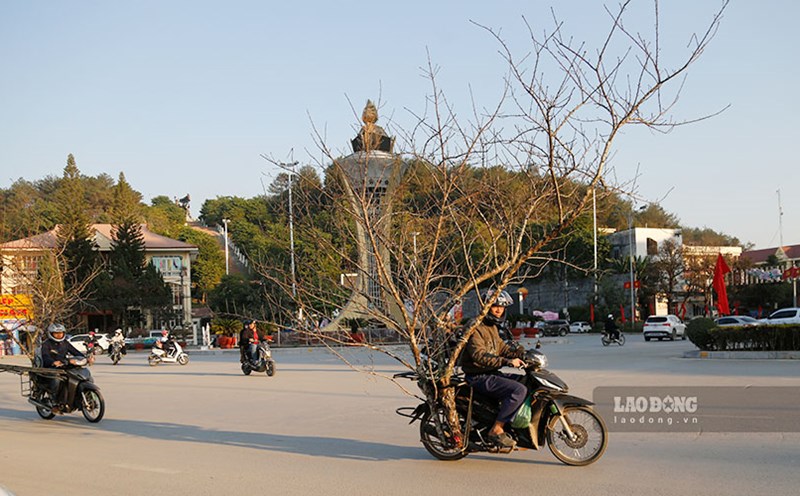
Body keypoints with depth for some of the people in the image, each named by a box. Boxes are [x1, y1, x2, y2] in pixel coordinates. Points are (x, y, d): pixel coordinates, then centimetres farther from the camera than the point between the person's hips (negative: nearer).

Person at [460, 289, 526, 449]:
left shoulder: (493, 327, 17)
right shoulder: (476, 328, -15)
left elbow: (501, 347, 24)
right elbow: (479, 355, -27)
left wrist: (521, 353, 6)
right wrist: (508, 361, -33)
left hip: (492, 374, 10)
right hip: (479, 377, -10)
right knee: (519, 390, -25)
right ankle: (496, 430, -20)